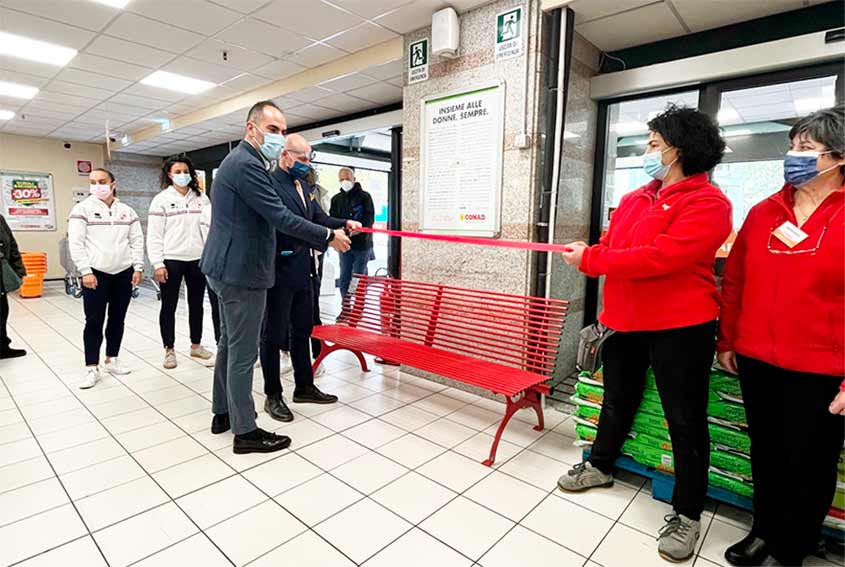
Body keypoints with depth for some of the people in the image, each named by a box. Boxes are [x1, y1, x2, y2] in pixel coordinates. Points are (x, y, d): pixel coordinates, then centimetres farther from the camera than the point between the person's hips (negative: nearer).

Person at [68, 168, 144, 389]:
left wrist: (137, 267, 0)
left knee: (117, 319, 10)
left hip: (123, 272, 3)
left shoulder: (127, 210, 9)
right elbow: (75, 243, -6)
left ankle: (111, 360, 23)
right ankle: (93, 369, 6)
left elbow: (137, 241, 9)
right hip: (95, 273, -3)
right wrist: (85, 271, -13)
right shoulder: (82, 209, -1)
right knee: (94, 321, -1)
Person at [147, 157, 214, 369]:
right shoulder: (161, 199, -1)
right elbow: (154, 235, -4)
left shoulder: (202, 198, 7)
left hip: (198, 259, 3)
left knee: (197, 305, 12)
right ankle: (169, 350, 17)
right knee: (169, 307, 5)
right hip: (172, 260, -3)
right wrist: (158, 264, -10)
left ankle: (196, 345, 25)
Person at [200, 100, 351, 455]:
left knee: (229, 344, 19)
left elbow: (268, 218, 19)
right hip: (241, 270, -11)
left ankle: (223, 413, 33)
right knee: (243, 352, -2)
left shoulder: (240, 160, 16)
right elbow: (281, 218, -22)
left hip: (227, 268, 11)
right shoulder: (247, 164, -18)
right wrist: (329, 237, -14)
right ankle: (245, 432, 11)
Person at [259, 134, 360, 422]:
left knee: (302, 331, 17)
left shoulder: (307, 187, 15)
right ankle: (273, 395, 20)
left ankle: (304, 387, 31)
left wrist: (344, 223, -11)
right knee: (274, 335, 6)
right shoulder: (269, 184, -13)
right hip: (279, 272, -8)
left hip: (303, 272, 9)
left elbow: (319, 218, 8)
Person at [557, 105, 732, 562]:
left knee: (685, 420, 8)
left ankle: (687, 513, 26)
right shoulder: (633, 200, 10)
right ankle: (600, 466, 43)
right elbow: (611, 248, 6)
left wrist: (590, 260, -20)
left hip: (679, 328, -7)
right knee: (617, 401, 21)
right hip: (624, 322, 7)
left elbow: (662, 257, -25)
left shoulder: (707, 202, -13)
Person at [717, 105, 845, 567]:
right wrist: (726, 340, 8)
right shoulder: (763, 213, 5)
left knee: (808, 463, 12)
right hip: (756, 360, 4)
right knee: (765, 453, 18)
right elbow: (734, 281, 9)